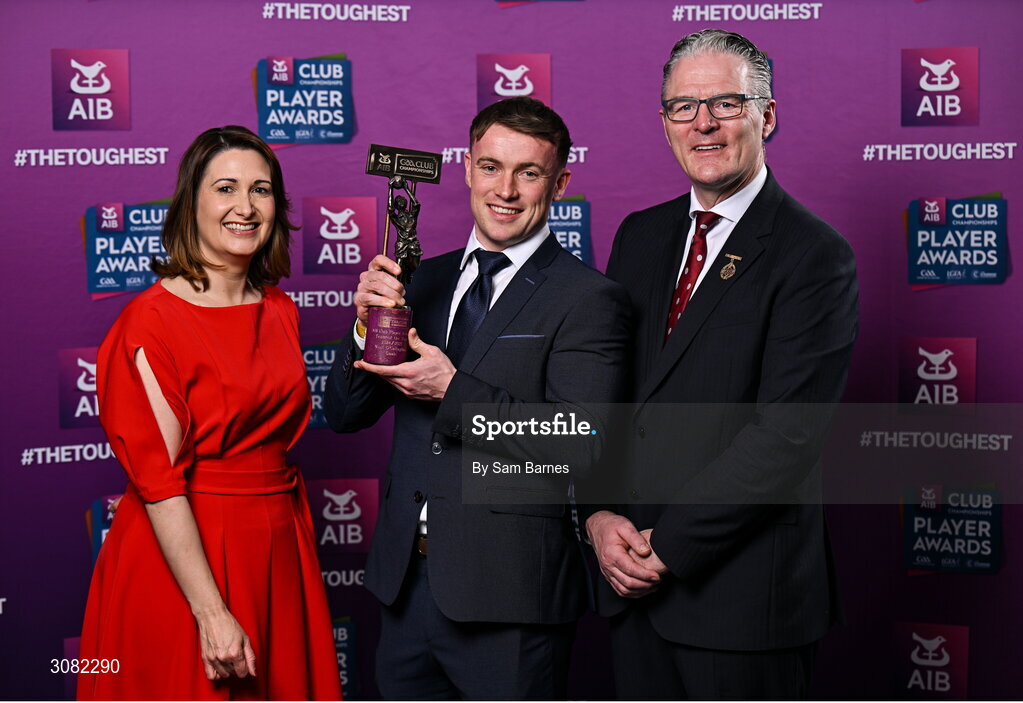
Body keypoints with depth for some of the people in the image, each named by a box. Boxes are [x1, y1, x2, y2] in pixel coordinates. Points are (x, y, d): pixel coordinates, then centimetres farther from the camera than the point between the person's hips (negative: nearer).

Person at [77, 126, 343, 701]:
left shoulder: (281, 310, 8)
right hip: (181, 558, -6)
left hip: (278, 555, 6)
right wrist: (212, 613, -20)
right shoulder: (153, 319, -13)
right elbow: (158, 479, -18)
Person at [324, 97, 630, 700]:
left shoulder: (587, 299, -8)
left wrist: (453, 390, -19)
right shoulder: (425, 280, 9)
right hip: (406, 580, 6)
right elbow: (345, 415, 8)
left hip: (510, 595, -5)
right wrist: (367, 326, -10)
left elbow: (582, 446, -19)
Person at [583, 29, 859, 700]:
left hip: (742, 592, -5)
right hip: (633, 575, 6)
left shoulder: (815, 256, -11)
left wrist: (668, 545, -16)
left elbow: (787, 436, -18)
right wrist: (599, 515, -4)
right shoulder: (641, 236, 9)